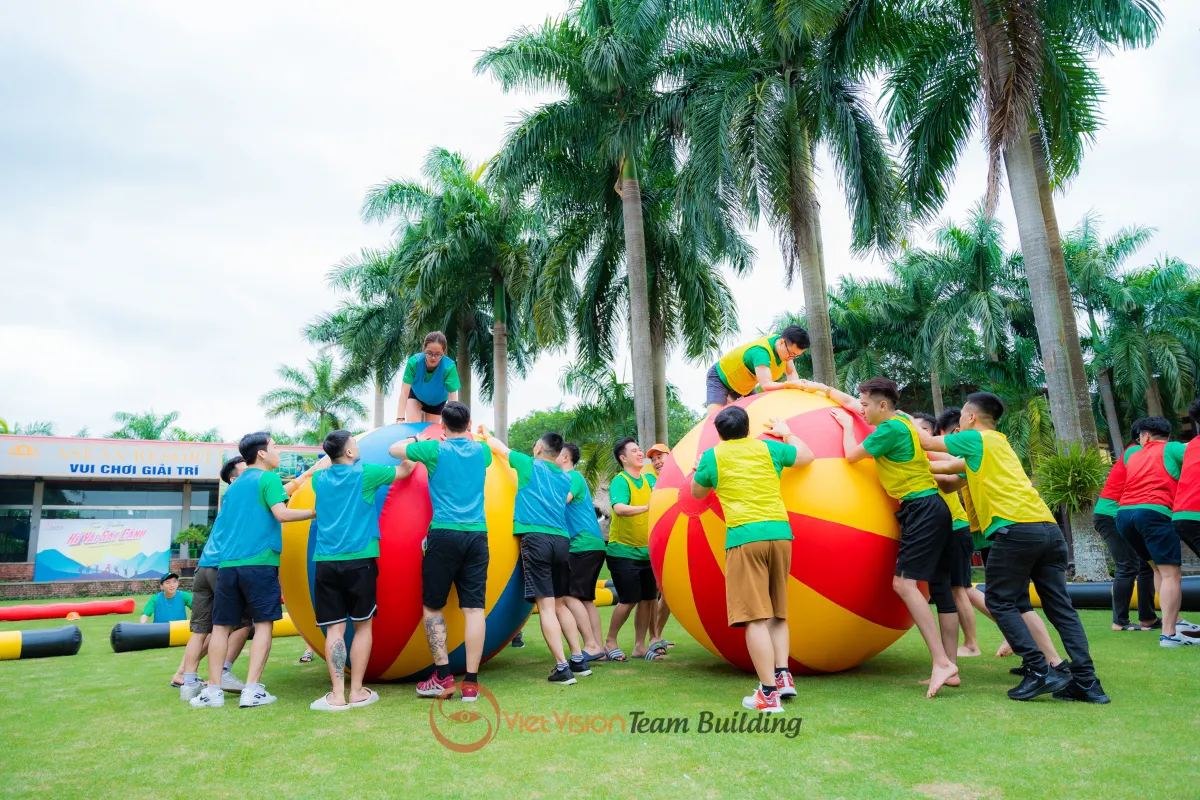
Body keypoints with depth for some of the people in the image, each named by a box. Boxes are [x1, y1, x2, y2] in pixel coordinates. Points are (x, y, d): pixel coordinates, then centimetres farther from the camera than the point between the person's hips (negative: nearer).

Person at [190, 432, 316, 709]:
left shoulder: (232, 486, 21)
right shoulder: (268, 478, 0)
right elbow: (281, 513, -14)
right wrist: (315, 512, -4)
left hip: (227, 564, 6)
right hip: (259, 563, -6)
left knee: (221, 626, 10)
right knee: (263, 623, -1)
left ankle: (213, 690, 11)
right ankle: (252, 690, -5)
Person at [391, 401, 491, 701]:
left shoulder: (435, 449, 1)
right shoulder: (481, 451, 11)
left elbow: (394, 450, 16)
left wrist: (412, 441, 35)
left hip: (443, 533, -3)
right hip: (477, 535, 3)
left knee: (432, 606, 9)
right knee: (473, 609, 1)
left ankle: (443, 676, 7)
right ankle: (471, 682, 2)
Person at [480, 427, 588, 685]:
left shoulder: (529, 465, 7)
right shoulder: (566, 478, 17)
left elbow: (498, 446, 20)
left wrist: (486, 434, 40)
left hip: (535, 537, -5)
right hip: (561, 540, 5)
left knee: (546, 604, -6)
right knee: (560, 603, 17)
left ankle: (562, 667, -10)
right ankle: (578, 660, 16)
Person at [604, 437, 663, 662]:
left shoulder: (649, 479, 7)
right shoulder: (620, 481, -15)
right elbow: (619, 508, -32)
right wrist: (646, 507, -43)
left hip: (646, 551, 7)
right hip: (623, 551, -7)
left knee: (648, 598, 8)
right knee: (628, 600, -4)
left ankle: (640, 646, 21)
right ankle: (610, 642, 16)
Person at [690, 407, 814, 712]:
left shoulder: (713, 456, 7)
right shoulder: (768, 447, 13)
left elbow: (697, 492, 23)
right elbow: (807, 456, 30)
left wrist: (700, 466, 40)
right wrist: (786, 434, 45)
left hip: (744, 538, -4)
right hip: (780, 533, 4)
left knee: (756, 617, -5)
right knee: (777, 612, 18)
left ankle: (769, 693, -7)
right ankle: (782, 675, 11)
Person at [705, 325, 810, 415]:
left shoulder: (787, 348, -16)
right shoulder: (761, 352, -42)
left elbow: (791, 373, -9)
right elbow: (767, 385, -51)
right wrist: (793, 384, -58)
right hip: (720, 377, -9)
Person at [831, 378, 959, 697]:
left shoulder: (890, 428, -13)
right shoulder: (901, 421, 16)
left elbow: (851, 455, -7)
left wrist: (847, 425, 10)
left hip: (923, 509, -10)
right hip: (932, 510, 10)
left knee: (905, 582, -17)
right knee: (940, 588, 7)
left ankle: (941, 662, -20)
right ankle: (950, 670, 11)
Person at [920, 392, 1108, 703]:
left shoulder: (975, 438, 5)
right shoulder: (999, 444, 28)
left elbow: (926, 442, 10)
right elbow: (959, 466, 37)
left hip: (1015, 528, -8)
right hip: (1049, 528, 8)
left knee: (1000, 602, 1)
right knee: (1060, 607, 8)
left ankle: (1039, 671, -6)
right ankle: (1086, 681, 5)